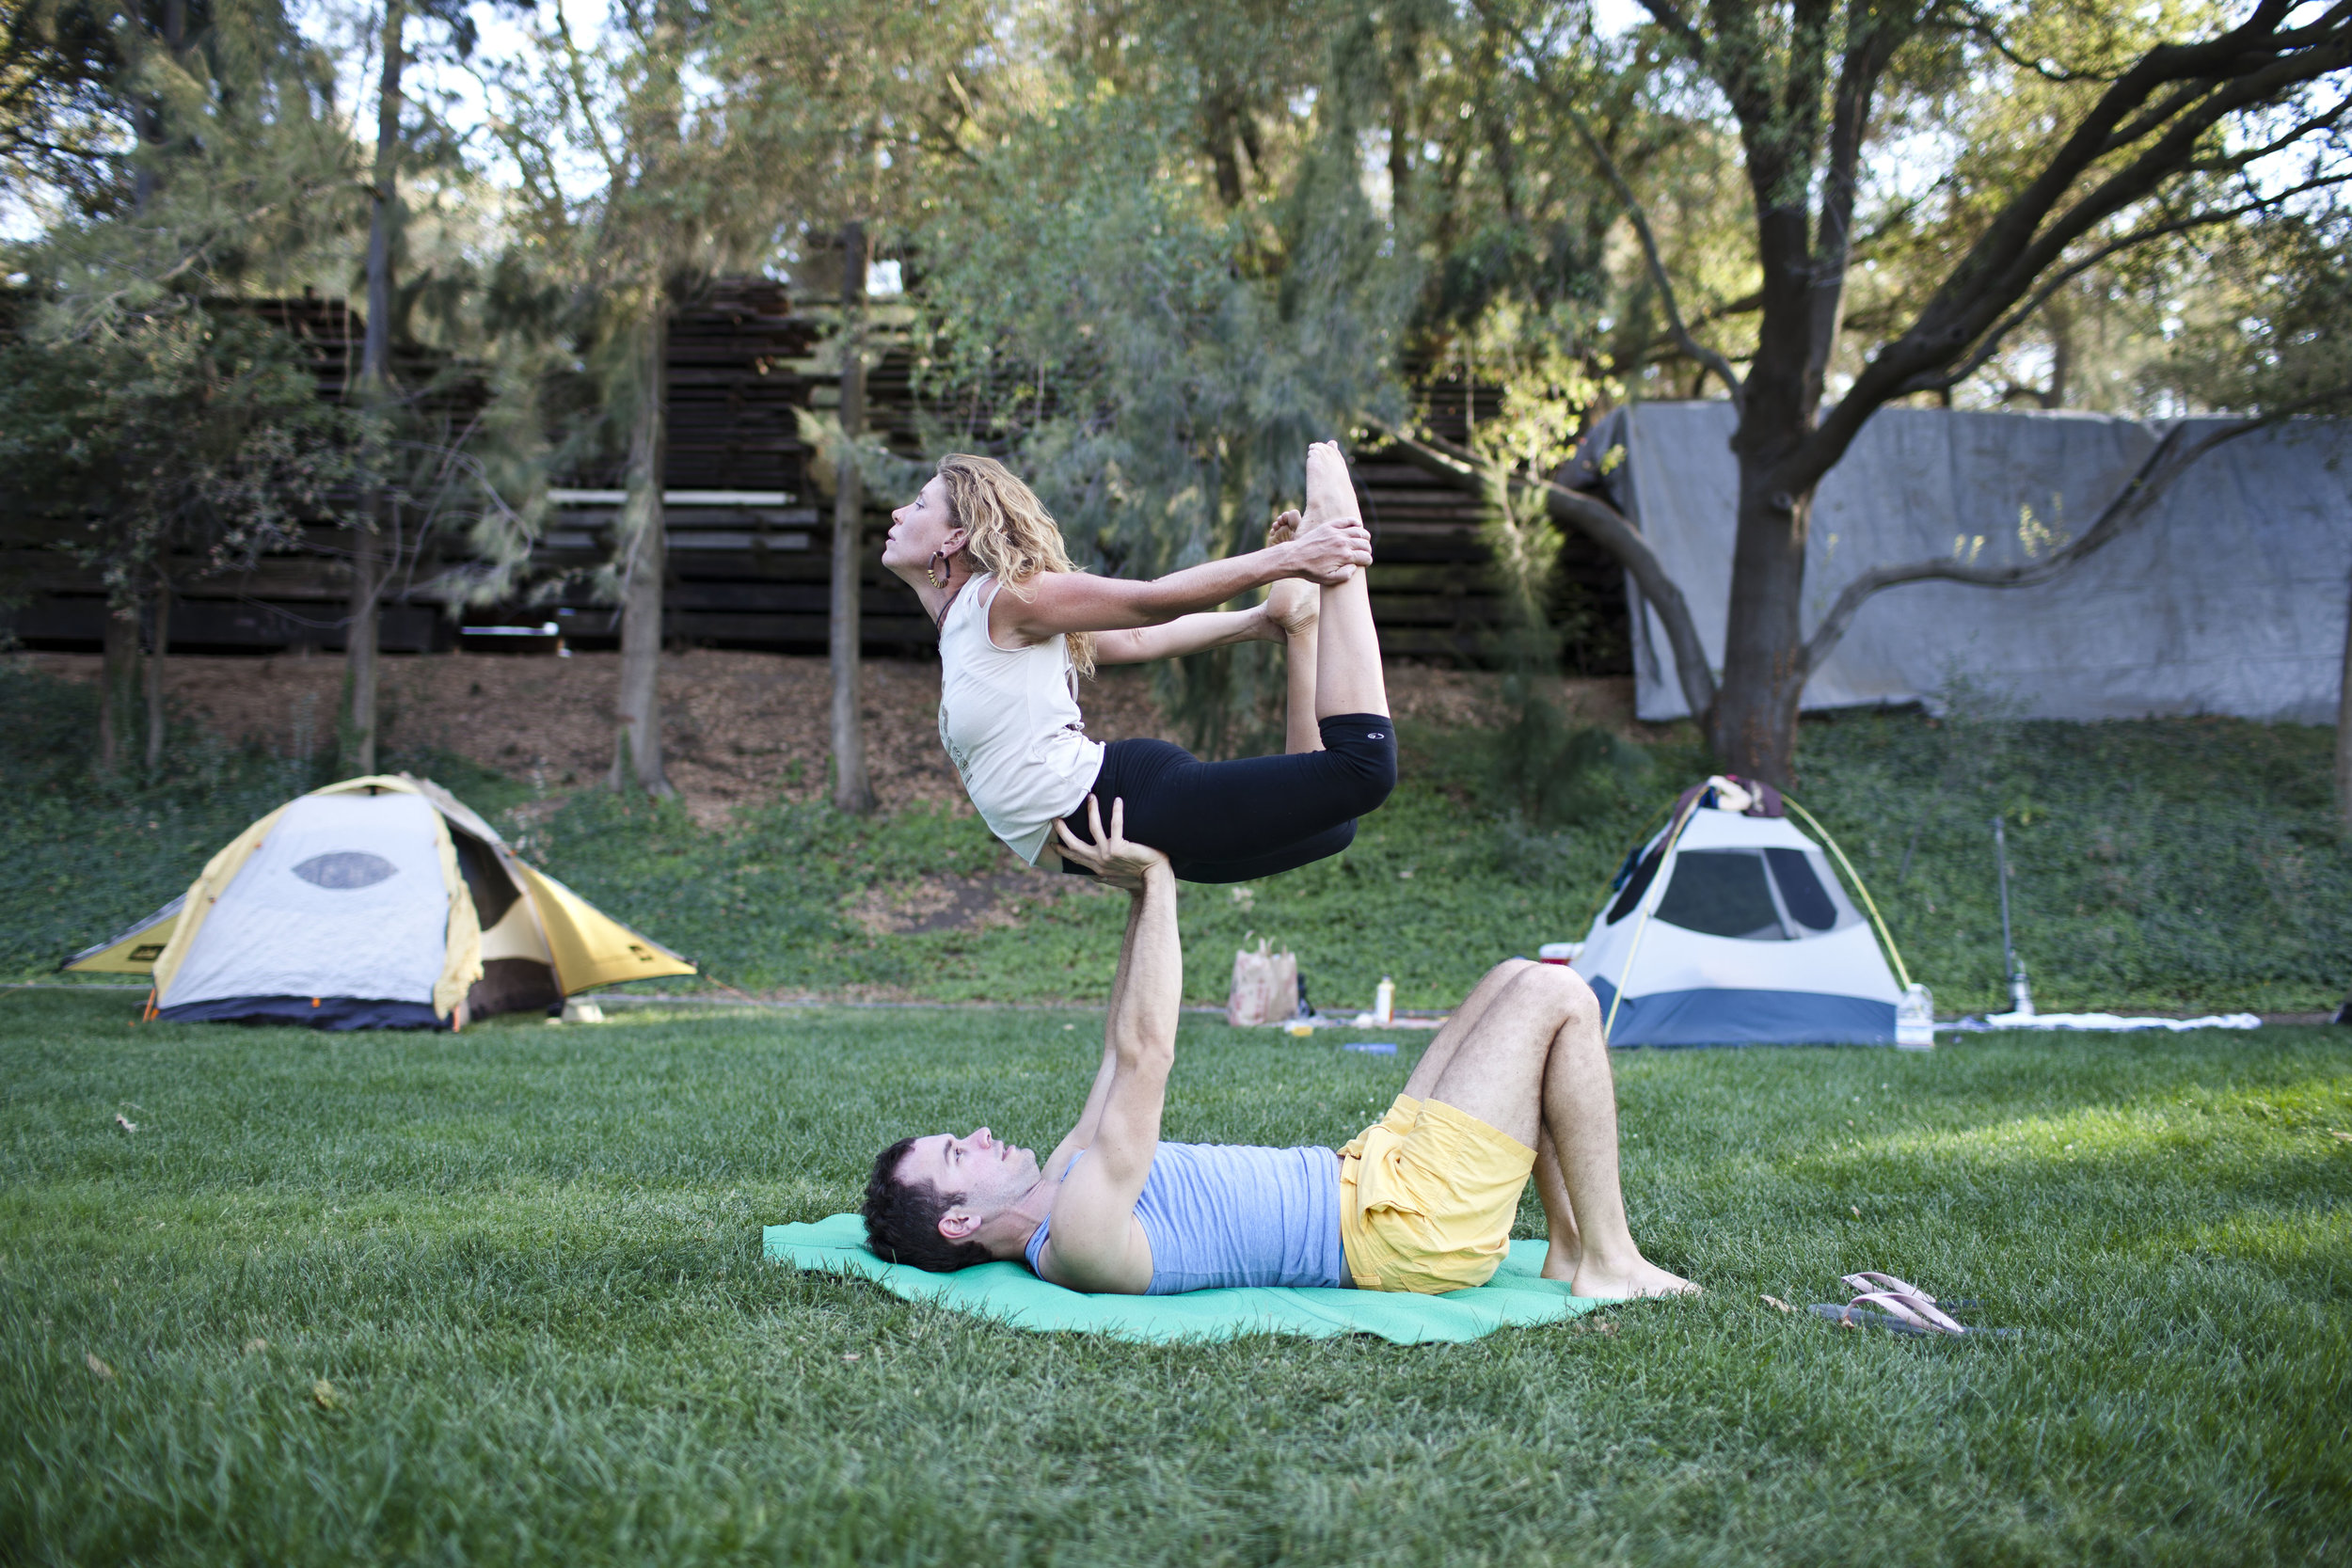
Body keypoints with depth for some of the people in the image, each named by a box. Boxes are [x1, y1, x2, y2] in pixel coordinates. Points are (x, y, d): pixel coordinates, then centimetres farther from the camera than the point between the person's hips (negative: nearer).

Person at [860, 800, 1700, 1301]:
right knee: (1558, 996, -10)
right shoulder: (1079, 1234, -25)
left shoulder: (1060, 1187, 6)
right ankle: (1610, 1261, 0)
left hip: (1365, 1174, 10)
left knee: (1516, 982, 13)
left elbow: (1120, 1060, 14)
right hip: (1412, 1222, -10)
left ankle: (1572, 1247, 14)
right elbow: (1146, 1055, -26)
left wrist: (1140, 898, 10)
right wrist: (1157, 883, -19)